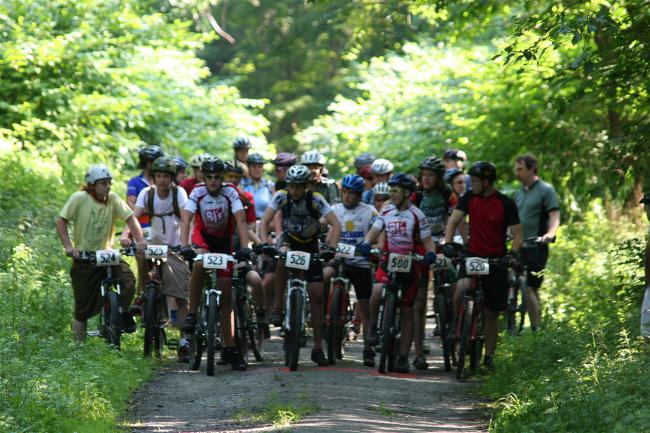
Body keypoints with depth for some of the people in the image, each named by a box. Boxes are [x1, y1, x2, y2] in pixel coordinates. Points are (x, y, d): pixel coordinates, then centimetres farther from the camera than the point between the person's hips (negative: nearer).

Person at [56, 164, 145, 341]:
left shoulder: (113, 199, -2)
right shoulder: (79, 198, -10)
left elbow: (130, 218, -4)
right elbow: (61, 221, -10)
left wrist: (140, 241, -19)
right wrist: (68, 246, -21)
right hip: (83, 257, -2)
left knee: (128, 280, -25)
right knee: (83, 309, 0)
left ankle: (123, 312, 3)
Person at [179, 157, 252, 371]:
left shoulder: (230, 193, -20)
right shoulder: (197, 192, -20)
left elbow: (241, 220, -28)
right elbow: (186, 219, -29)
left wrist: (244, 247, -42)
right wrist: (184, 246, -44)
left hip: (224, 240, 0)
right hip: (203, 237, 0)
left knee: (226, 295, -5)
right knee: (199, 264, -37)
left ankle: (229, 347, -3)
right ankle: (192, 313, -22)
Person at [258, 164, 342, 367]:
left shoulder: (315, 199, -22)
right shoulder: (281, 197, -19)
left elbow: (336, 224, -27)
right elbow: (264, 222, -25)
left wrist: (331, 248, -43)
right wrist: (265, 243, -43)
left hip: (310, 245, 0)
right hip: (289, 239, 0)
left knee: (317, 295, -7)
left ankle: (318, 348, 0)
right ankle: (278, 308, -27)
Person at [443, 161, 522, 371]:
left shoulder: (506, 204, -9)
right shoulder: (469, 198, 0)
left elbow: (517, 234, -8)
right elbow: (453, 221, -5)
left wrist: (513, 254, -26)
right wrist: (448, 243, -22)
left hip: (496, 260, -2)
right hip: (472, 255, 2)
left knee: (492, 313, 4)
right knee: (461, 288, -29)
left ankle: (489, 357, 17)